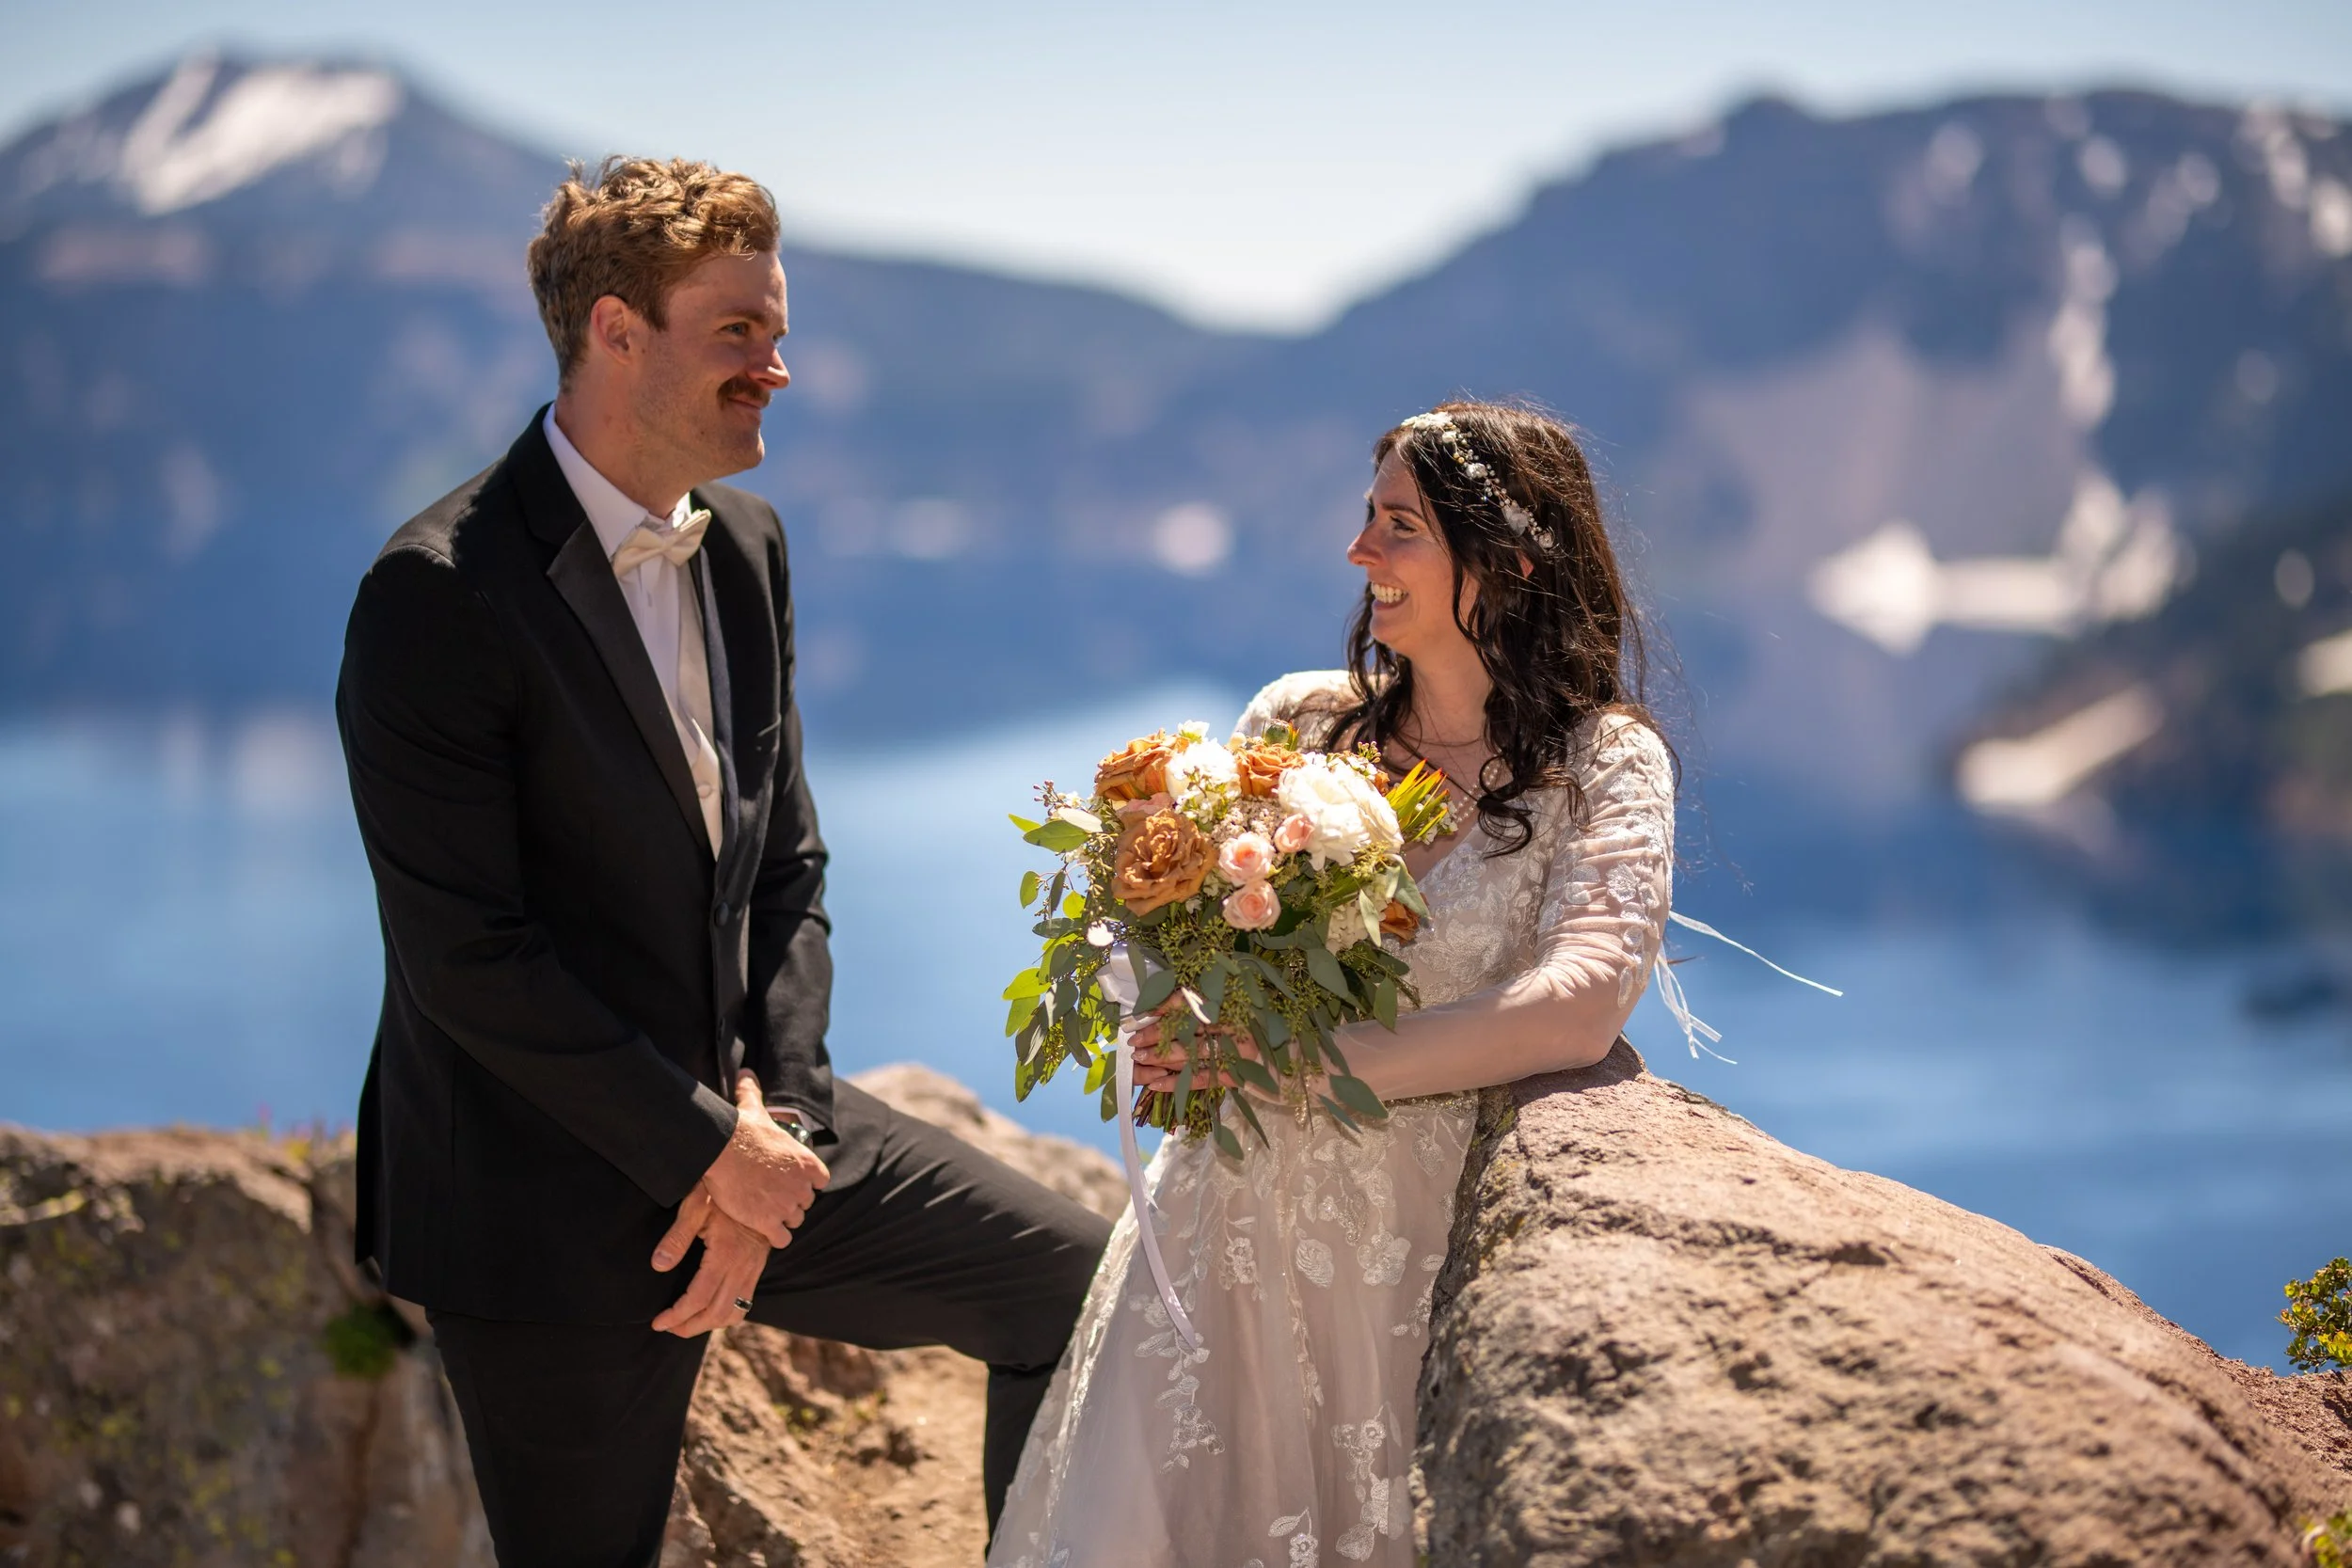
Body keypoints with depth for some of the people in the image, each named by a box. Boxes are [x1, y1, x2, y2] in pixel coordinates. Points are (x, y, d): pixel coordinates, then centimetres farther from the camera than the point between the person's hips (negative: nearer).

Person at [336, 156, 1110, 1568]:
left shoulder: (747, 546, 6)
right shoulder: (441, 593, -19)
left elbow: (786, 866, 9)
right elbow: (466, 959, -22)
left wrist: (772, 1109, -5)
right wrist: (706, 1147, -17)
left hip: (738, 1122, 7)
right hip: (550, 1205, -7)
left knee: (1074, 1286, 8)